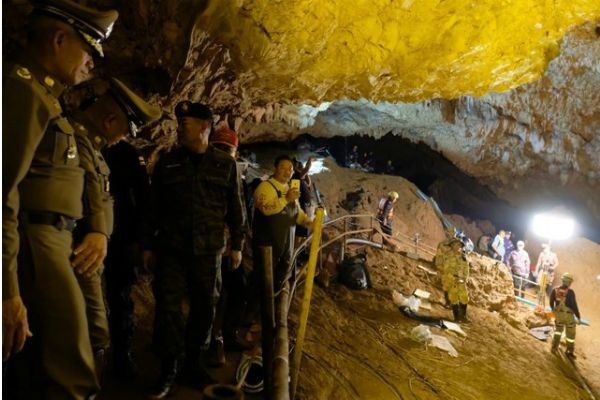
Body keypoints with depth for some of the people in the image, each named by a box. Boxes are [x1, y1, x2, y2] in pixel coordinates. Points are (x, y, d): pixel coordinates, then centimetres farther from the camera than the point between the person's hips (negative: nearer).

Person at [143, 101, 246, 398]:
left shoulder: (225, 164, 4)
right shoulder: (167, 163, 6)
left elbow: (235, 208, 7)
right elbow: (153, 208, 10)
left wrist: (236, 244, 6)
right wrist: (149, 245, 8)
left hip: (209, 251, 0)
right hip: (171, 249, 0)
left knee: (204, 309, 8)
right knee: (168, 307, -2)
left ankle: (193, 365, 26)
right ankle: (168, 369, 13)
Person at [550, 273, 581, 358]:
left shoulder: (555, 290, -8)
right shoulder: (570, 292, -22)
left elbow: (551, 302, 4)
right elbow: (574, 305, -20)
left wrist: (553, 310, 23)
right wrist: (578, 317, -10)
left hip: (558, 314, 4)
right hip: (569, 315, -4)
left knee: (558, 330, 25)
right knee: (570, 334, 15)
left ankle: (554, 347, 22)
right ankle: (570, 351, 26)